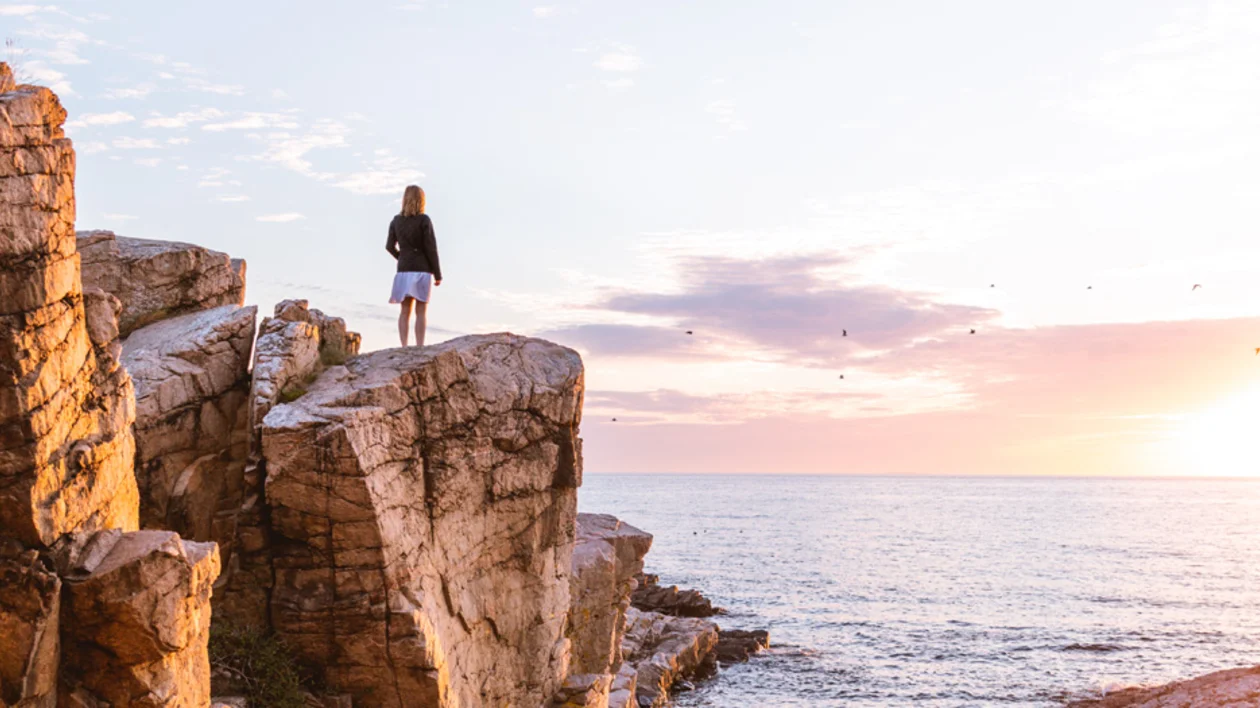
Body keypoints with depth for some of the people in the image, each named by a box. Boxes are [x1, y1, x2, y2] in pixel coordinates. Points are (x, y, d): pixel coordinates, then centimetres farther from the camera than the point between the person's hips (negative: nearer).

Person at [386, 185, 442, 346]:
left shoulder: (396, 221, 4)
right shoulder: (424, 220, -10)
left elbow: (390, 246, 10)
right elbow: (431, 248, -11)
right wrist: (438, 274, -5)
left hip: (404, 271, 4)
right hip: (422, 270, -4)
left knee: (405, 311, 7)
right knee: (421, 311, 0)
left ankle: (404, 347, 0)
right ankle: (420, 348, -5)